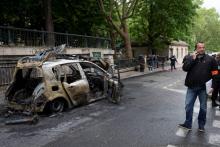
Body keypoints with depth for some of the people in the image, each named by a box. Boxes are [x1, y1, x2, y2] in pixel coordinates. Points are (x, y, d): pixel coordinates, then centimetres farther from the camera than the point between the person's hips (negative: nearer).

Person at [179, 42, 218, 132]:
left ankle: (201, 125, 26)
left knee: (203, 107, 11)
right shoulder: (190, 58, 2)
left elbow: (214, 72, 3)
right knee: (188, 106, 2)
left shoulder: (210, 59, 1)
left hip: (204, 87, 0)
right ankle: (188, 124, 14)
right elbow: (184, 68, -10)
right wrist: (193, 59, -16)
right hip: (191, 87, 0)